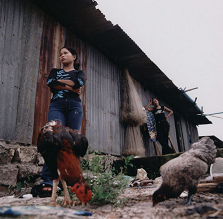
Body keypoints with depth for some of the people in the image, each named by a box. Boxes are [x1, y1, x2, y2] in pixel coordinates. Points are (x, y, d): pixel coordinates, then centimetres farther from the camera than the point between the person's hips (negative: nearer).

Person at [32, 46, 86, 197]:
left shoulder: (79, 72, 22)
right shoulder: (55, 71, 26)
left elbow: (79, 82, -4)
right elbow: (50, 83, 2)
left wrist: (59, 82, 4)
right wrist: (72, 88, -2)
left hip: (74, 106, 0)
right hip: (57, 105, 0)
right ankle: (48, 182, -26)